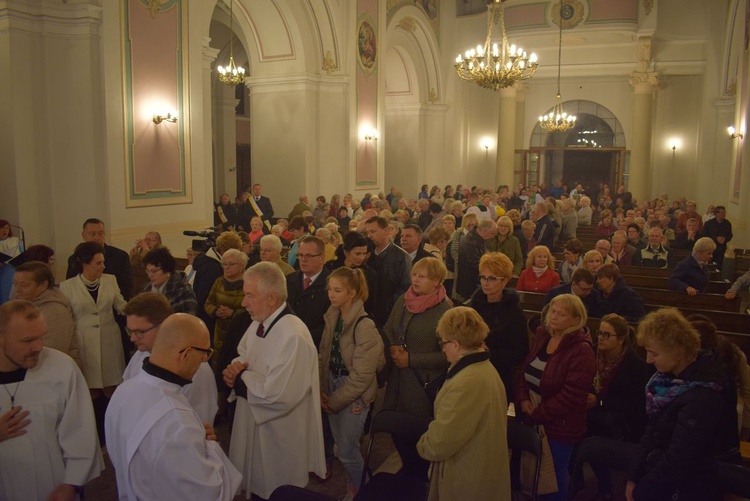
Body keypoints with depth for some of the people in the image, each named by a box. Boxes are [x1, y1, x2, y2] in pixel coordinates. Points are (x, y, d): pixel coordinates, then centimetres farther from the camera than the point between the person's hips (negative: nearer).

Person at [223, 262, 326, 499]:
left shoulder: (293, 336, -29)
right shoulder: (258, 324, 2)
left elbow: (277, 394, -34)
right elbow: (243, 356, 15)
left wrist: (241, 378, -18)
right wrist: (236, 368, -9)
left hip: (279, 439, -8)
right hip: (253, 425, 9)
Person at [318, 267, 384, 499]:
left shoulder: (364, 326, -23)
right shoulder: (332, 317, -1)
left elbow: (362, 375, -21)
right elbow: (323, 353, 4)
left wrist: (334, 401, -13)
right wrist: (321, 389, -4)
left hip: (354, 393, -6)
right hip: (333, 385, 6)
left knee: (347, 450, 5)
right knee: (340, 445, 17)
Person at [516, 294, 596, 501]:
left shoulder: (581, 351, -19)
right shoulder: (542, 336, 3)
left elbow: (569, 396, -23)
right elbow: (525, 371, 10)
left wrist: (536, 415, -17)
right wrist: (523, 400, -7)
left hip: (559, 426, -6)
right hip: (533, 421, 6)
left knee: (554, 476, 12)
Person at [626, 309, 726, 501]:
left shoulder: (701, 398, -26)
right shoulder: (673, 376, 0)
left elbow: (678, 461, -24)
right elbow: (653, 430, 7)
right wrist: (634, 477, 3)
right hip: (662, 478, 7)